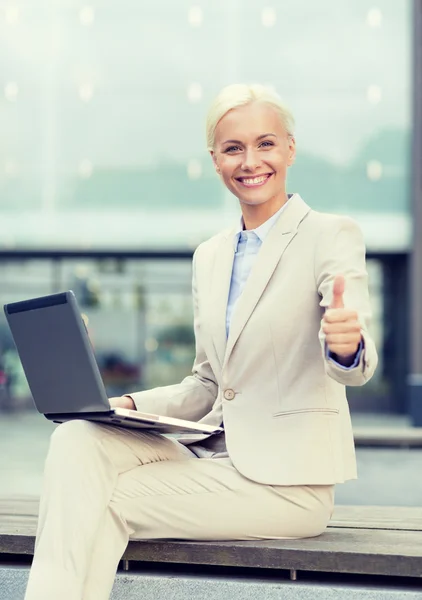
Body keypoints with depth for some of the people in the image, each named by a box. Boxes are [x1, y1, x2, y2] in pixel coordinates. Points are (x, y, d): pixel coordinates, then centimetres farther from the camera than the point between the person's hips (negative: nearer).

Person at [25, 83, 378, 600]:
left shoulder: (331, 236, -6)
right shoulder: (209, 257, 14)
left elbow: (355, 365, -20)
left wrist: (346, 345, -44)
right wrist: (131, 404, 0)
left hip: (287, 478, -6)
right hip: (211, 453, 6)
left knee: (105, 504, -20)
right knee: (78, 439, -20)